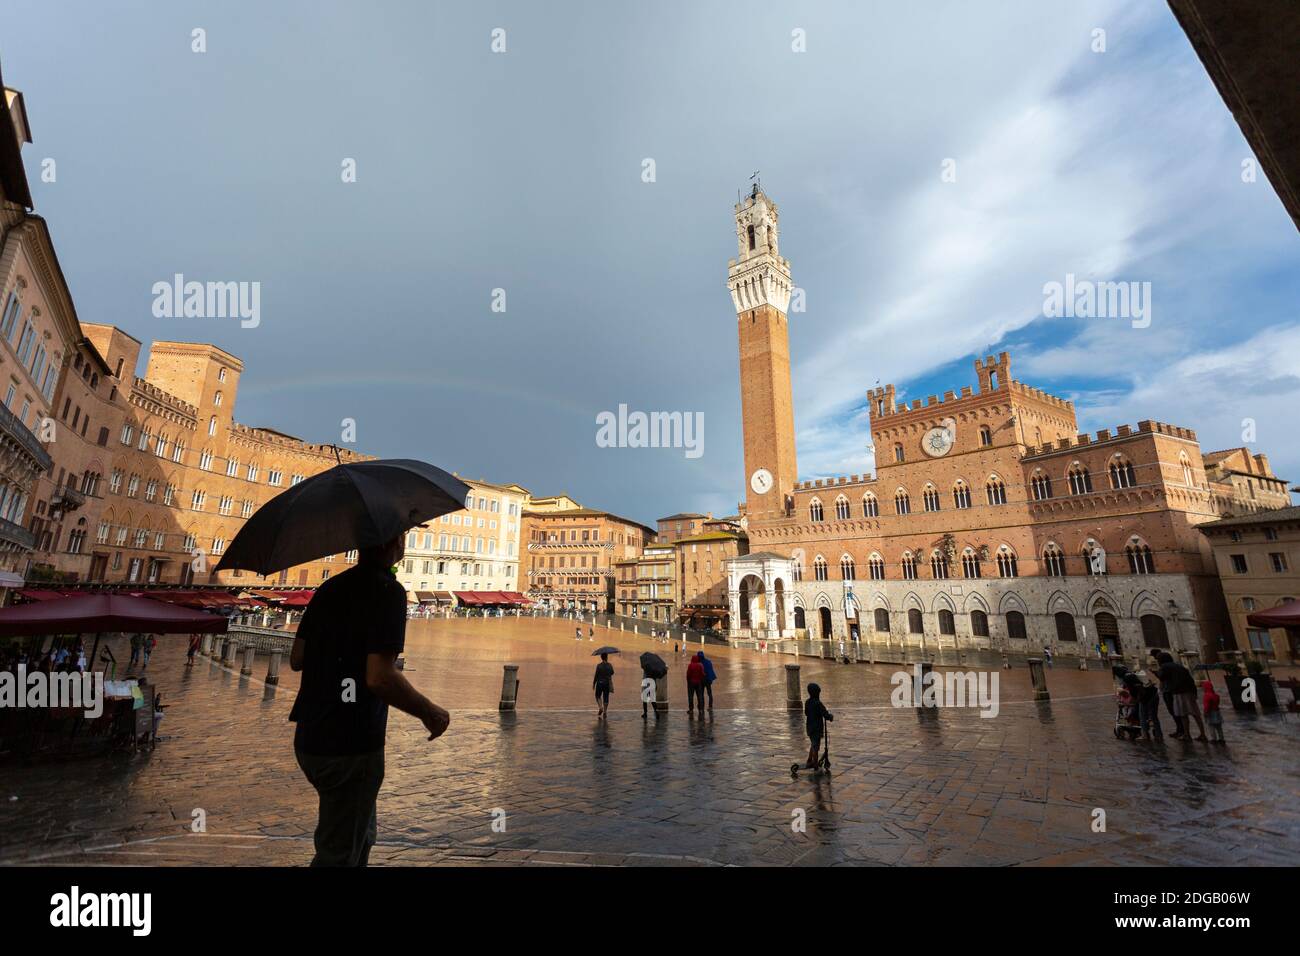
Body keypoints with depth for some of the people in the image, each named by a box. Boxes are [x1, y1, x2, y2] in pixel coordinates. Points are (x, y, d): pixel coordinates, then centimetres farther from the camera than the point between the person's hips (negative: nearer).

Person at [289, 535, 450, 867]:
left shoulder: (329, 588, 4)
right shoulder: (388, 591, -20)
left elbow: (296, 659, 9)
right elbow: (380, 678, -26)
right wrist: (429, 713, -13)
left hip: (310, 739, 8)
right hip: (351, 746, -8)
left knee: (361, 836, 26)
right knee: (340, 853, 12)